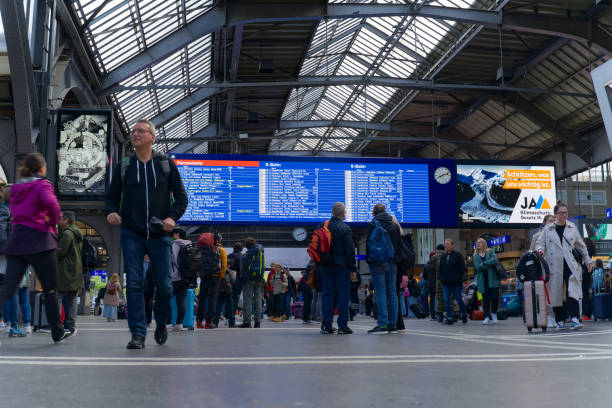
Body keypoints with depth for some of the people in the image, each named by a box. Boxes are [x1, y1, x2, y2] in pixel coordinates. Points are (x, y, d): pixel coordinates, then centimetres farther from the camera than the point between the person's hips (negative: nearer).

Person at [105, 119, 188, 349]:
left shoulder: (166, 165, 6)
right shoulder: (123, 167, 9)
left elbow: (181, 197, 5)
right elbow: (112, 197, 13)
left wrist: (173, 217, -13)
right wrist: (111, 212, -10)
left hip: (160, 235, 0)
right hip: (132, 234, 1)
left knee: (164, 285, 2)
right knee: (134, 284, -7)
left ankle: (161, 324, 28)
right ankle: (138, 334, -1)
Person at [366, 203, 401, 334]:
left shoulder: (373, 224, -4)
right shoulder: (395, 225, 11)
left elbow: (369, 243, -7)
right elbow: (398, 243, 12)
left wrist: (368, 260, 1)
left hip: (378, 263, -5)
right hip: (392, 264, 5)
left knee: (380, 292, -7)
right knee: (392, 292, 7)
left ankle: (382, 324, -12)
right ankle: (393, 324, 8)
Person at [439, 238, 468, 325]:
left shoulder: (458, 255, -2)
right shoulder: (443, 256, 13)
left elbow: (462, 268, -6)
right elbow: (440, 269, 21)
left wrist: (458, 278, -11)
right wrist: (441, 278, 8)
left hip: (455, 283, -5)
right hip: (445, 283, 5)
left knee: (459, 299, 5)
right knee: (446, 300, -1)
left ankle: (464, 314, 27)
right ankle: (449, 317, 3)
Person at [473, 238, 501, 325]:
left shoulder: (491, 252, 10)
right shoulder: (476, 255, 12)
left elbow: (495, 261, -9)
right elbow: (477, 266, -4)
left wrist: (484, 263, -8)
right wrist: (489, 264, -8)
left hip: (492, 279, -1)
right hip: (483, 280, 1)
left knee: (494, 297, -8)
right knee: (485, 298, 0)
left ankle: (494, 313, 13)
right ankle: (487, 317, 6)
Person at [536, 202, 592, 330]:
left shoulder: (573, 228, 13)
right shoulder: (547, 229, 8)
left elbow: (581, 246, 20)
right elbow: (539, 243, 9)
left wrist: (588, 261, 19)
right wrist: (540, 250, -14)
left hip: (571, 265, 0)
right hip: (554, 266, 0)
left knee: (572, 292, -13)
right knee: (556, 294, 2)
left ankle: (574, 319, -17)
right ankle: (560, 321, 11)